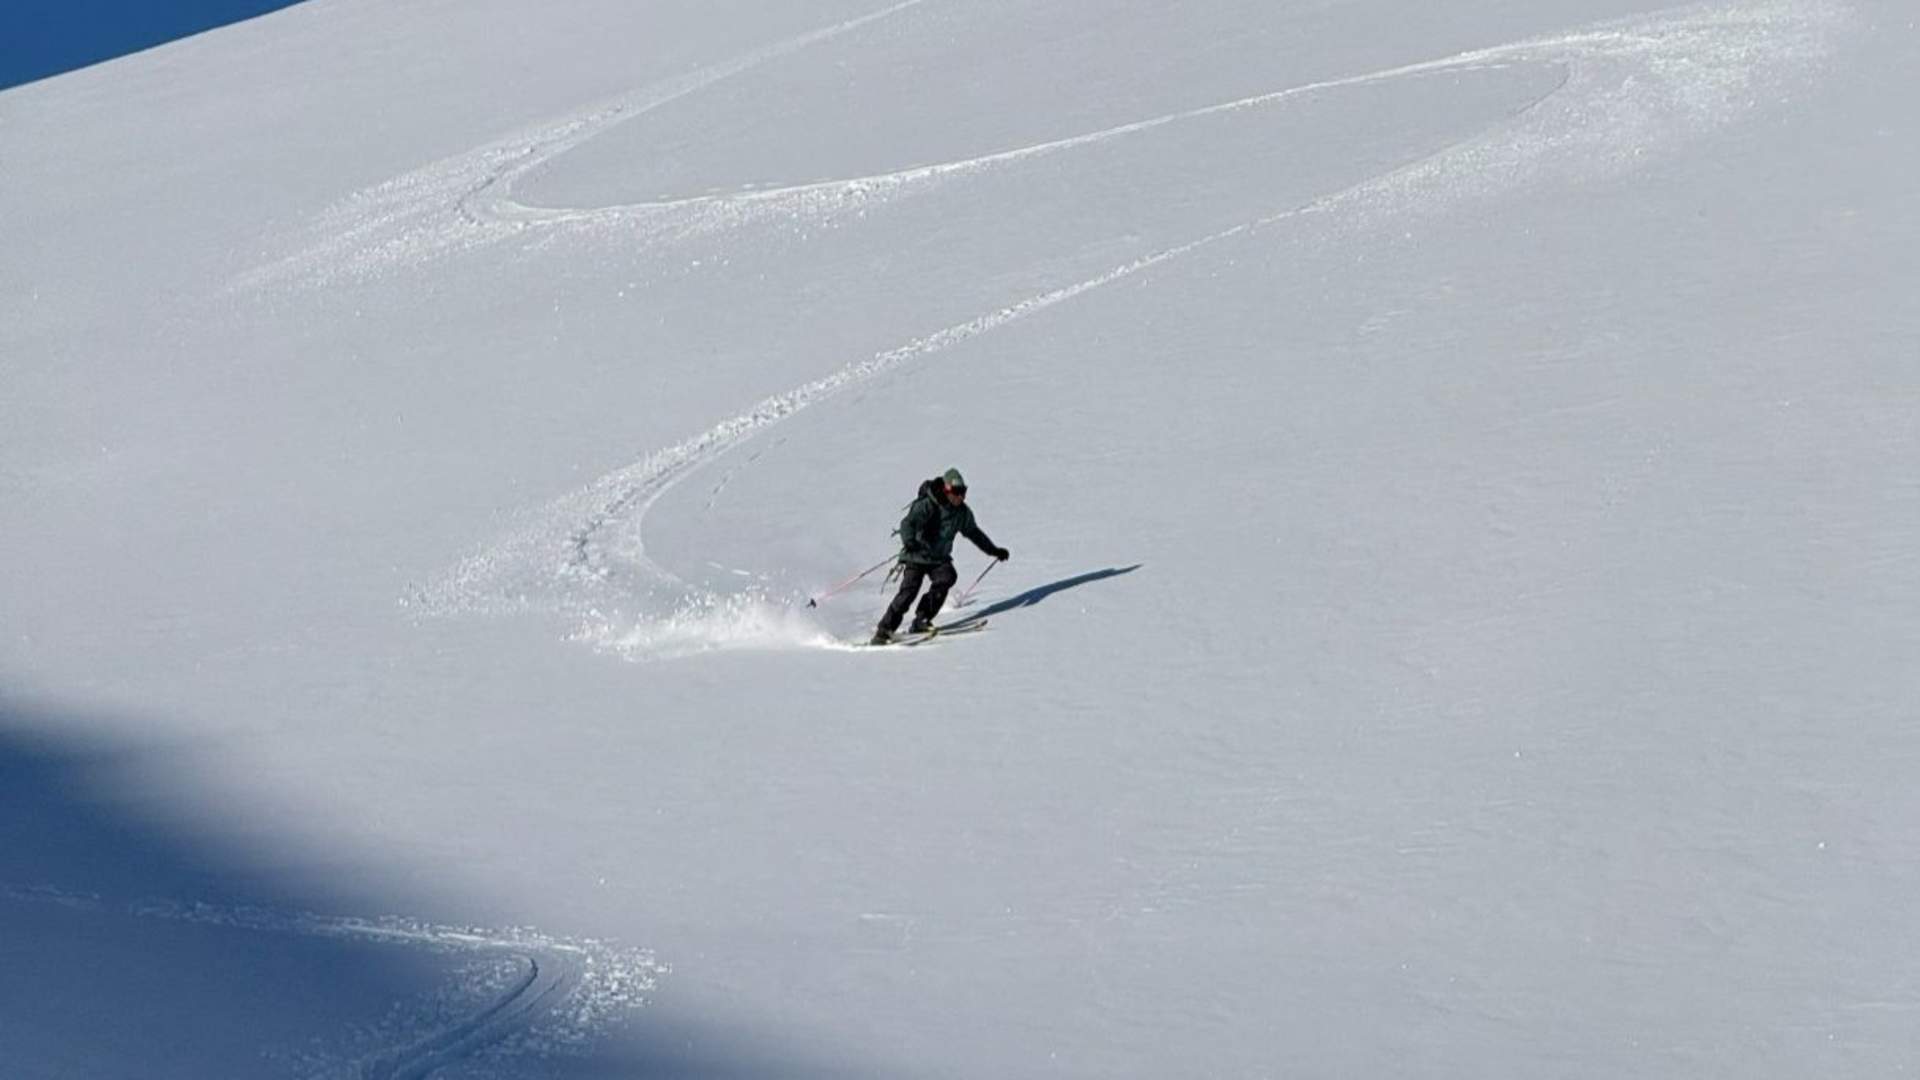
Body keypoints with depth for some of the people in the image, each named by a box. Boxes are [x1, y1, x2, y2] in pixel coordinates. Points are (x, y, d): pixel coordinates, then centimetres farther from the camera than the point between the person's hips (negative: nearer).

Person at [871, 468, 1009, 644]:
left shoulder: (962, 513, 3)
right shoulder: (927, 505, -17)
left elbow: (974, 533, 21)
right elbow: (908, 523, -30)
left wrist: (994, 550, 26)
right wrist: (909, 541, -50)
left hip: (940, 558, 5)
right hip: (917, 556, -5)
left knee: (947, 577, -25)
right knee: (909, 590, -20)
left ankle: (921, 620, -16)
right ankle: (884, 630, -11)